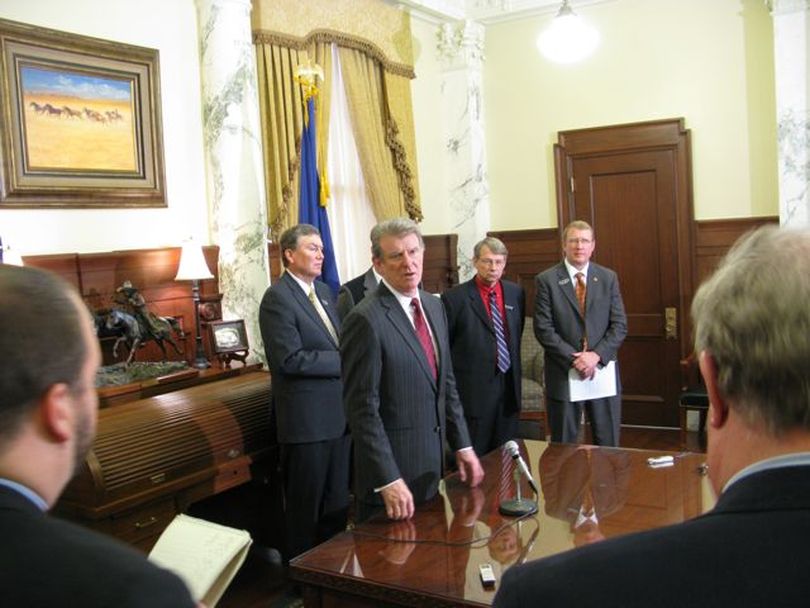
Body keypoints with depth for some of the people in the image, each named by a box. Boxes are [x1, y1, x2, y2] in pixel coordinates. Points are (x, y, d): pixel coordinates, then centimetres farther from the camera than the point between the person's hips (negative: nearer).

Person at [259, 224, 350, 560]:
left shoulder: (323, 291, 13)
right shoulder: (277, 297, -13)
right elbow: (290, 359, -22)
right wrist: (343, 361, -18)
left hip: (338, 415, 8)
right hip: (307, 419, -8)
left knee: (337, 505, 18)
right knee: (305, 508, 7)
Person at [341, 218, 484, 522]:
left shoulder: (434, 306, 6)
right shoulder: (366, 320, -19)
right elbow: (362, 409, -20)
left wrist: (462, 444, 9)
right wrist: (388, 480, -21)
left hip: (431, 463, 7)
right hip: (391, 464, -7)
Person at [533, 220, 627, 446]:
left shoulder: (608, 278, 7)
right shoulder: (546, 280, -2)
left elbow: (619, 325, 2)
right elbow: (543, 329, -7)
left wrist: (596, 355, -12)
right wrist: (574, 359, -15)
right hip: (563, 374, -2)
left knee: (607, 444, 9)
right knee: (564, 448, 7)